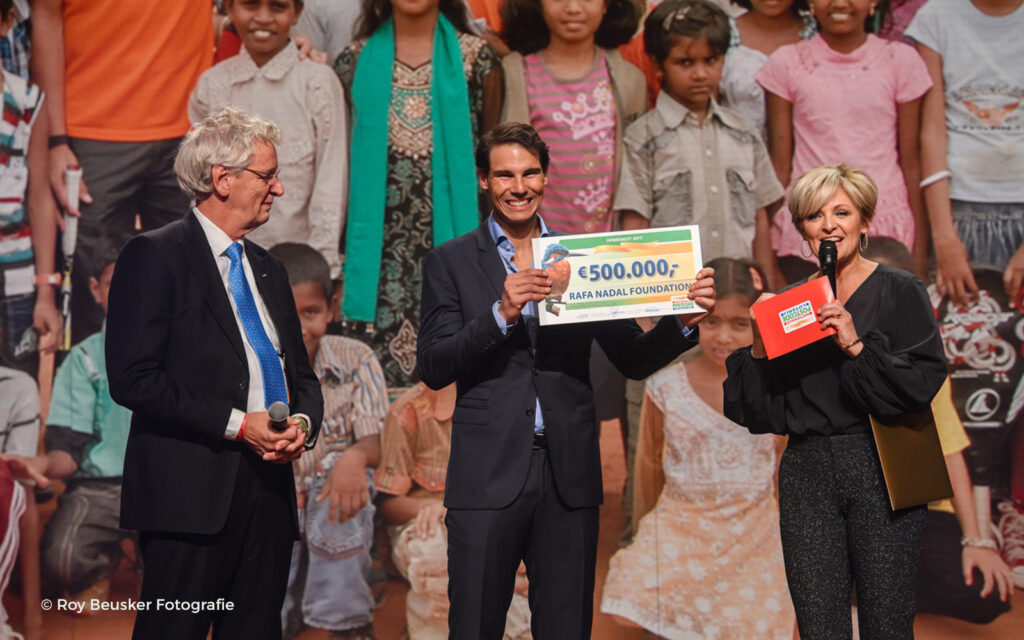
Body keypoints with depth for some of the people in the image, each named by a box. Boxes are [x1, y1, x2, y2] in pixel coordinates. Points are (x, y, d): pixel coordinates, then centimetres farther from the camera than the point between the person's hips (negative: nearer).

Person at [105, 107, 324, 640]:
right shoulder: (154, 255, -4)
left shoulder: (268, 270, 20)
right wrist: (237, 425, -15)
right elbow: (133, 379, -13)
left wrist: (303, 423, 0)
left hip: (269, 489, 7)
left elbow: (301, 373, 23)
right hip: (191, 494, -7)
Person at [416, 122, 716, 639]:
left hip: (569, 478, 2)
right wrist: (501, 314, -19)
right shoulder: (450, 262, 5)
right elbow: (433, 368, -5)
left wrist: (685, 321, -9)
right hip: (488, 477, -2)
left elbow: (633, 360, 9)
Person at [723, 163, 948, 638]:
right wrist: (760, 347, -6)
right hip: (808, 474, 3)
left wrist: (857, 346, -17)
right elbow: (764, 412, 9)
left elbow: (925, 381, -8)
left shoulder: (899, 291, 3)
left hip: (881, 471, -3)